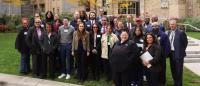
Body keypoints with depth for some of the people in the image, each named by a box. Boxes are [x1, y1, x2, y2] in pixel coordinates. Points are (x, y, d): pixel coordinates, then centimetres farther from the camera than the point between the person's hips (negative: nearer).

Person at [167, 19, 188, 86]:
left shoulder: (181, 32, -13)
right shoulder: (169, 32, 9)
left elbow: (185, 43, -9)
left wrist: (181, 51, -5)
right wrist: (169, 51, 9)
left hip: (178, 54, -7)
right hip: (171, 53, 7)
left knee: (179, 70, 2)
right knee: (173, 70, 16)